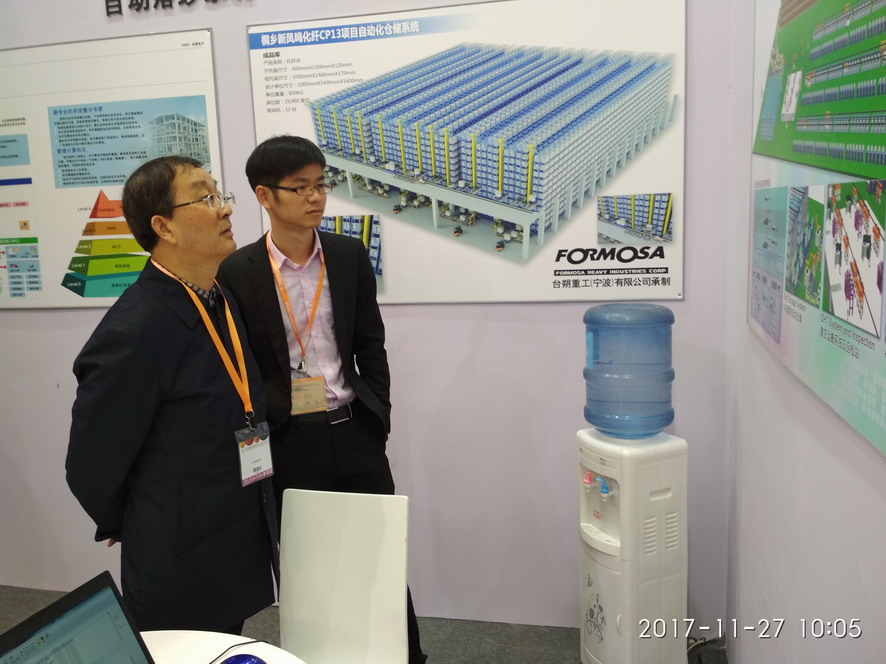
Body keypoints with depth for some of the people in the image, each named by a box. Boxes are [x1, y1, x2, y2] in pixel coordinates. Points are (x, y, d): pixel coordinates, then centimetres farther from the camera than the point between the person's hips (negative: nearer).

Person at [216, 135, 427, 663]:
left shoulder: (350, 255, 1)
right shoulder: (237, 272, -7)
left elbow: (371, 346, 6)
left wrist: (377, 420, 3)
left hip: (355, 432, 2)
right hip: (287, 442, -2)